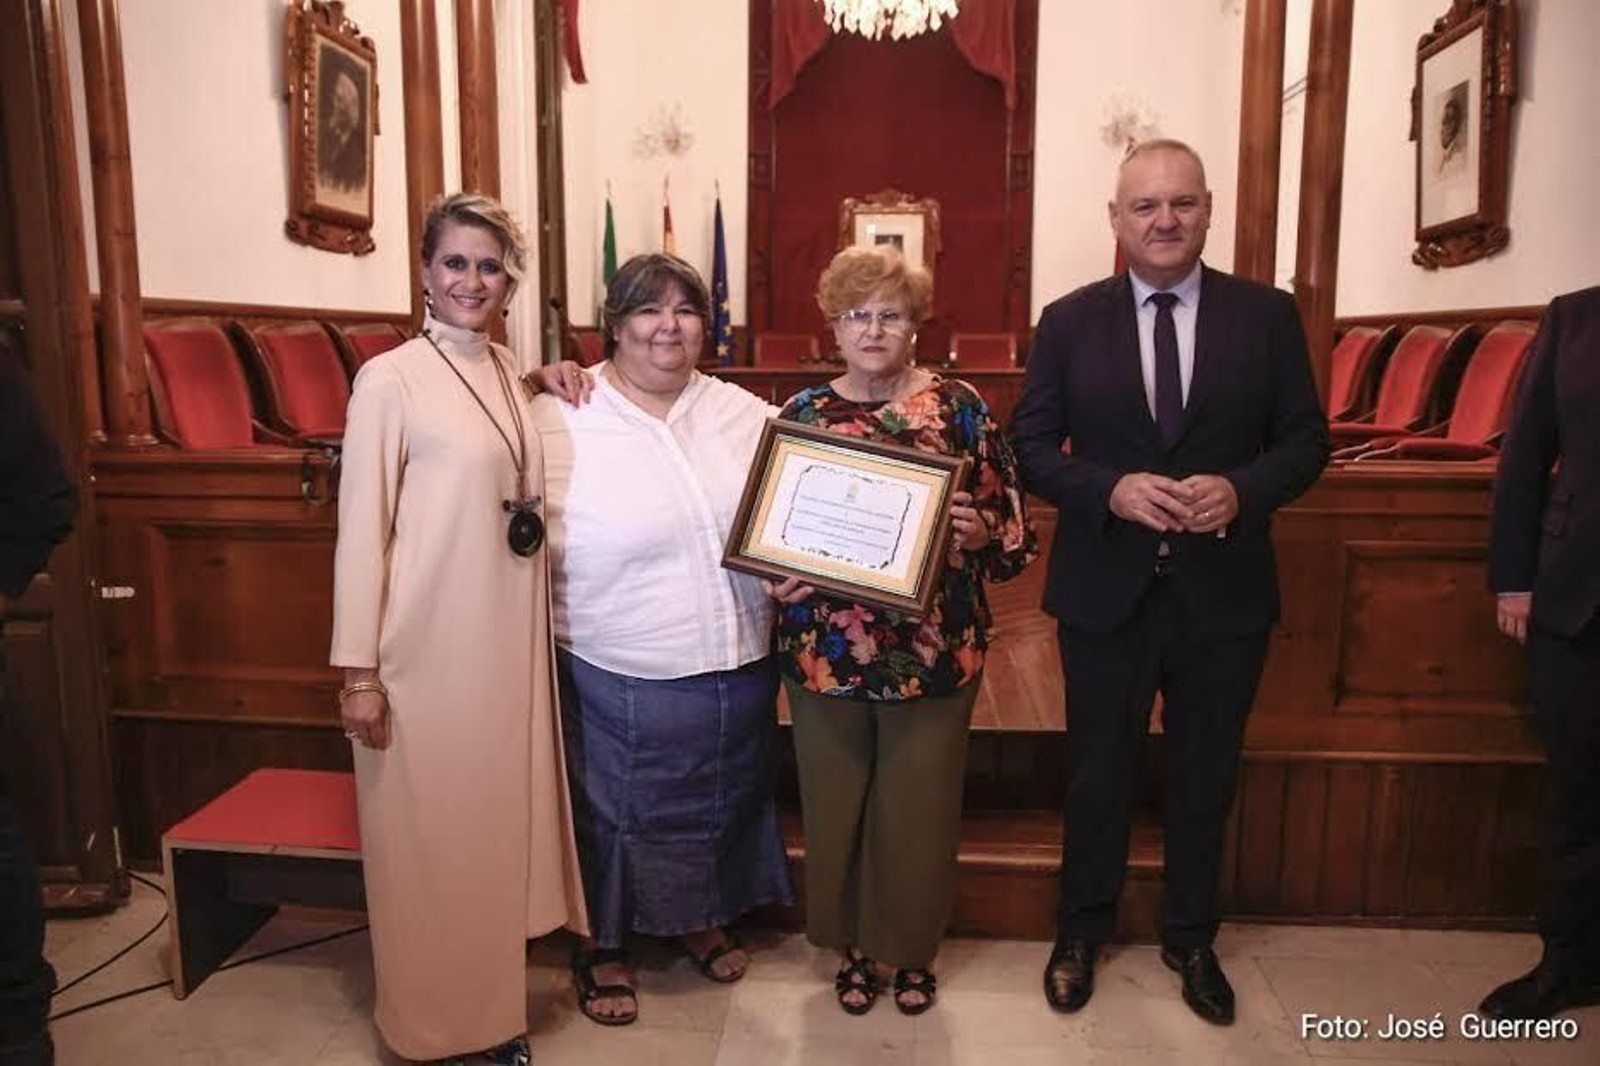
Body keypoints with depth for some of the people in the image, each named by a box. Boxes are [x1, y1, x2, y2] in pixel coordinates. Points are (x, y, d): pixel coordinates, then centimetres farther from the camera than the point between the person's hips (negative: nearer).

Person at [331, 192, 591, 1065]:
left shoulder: (507, 368, 8)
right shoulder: (390, 379, -12)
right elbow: (360, 531, -12)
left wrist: (550, 384, 7)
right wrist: (358, 670, -13)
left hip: (507, 640, 7)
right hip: (425, 649, -6)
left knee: (497, 821, 17)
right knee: (427, 836, 7)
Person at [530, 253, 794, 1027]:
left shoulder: (744, 413, 3)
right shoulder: (559, 423, -11)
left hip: (737, 668, 5)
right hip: (618, 681, -4)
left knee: (720, 803, 22)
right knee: (614, 815, 13)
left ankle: (700, 919, 48)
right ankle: (601, 946, 39)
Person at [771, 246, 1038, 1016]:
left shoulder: (959, 406, -2)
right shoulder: (801, 414, 2)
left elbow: (1013, 524, -1)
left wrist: (980, 532, -22)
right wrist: (780, 580, -12)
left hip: (933, 648, -1)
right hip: (824, 650, 2)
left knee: (920, 806, 12)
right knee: (836, 804, 14)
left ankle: (913, 948, 36)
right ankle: (855, 945, 38)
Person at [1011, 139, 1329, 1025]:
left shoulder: (1267, 314, 0)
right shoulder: (1068, 321, -1)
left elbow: (1305, 439, 1)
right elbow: (1032, 448, -3)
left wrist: (1241, 488, -19)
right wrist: (1113, 490, -20)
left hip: (1225, 589, 1)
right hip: (1105, 589, -1)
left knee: (1205, 777, 16)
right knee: (1098, 772, 14)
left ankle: (1191, 939, 39)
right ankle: (1082, 930, 37)